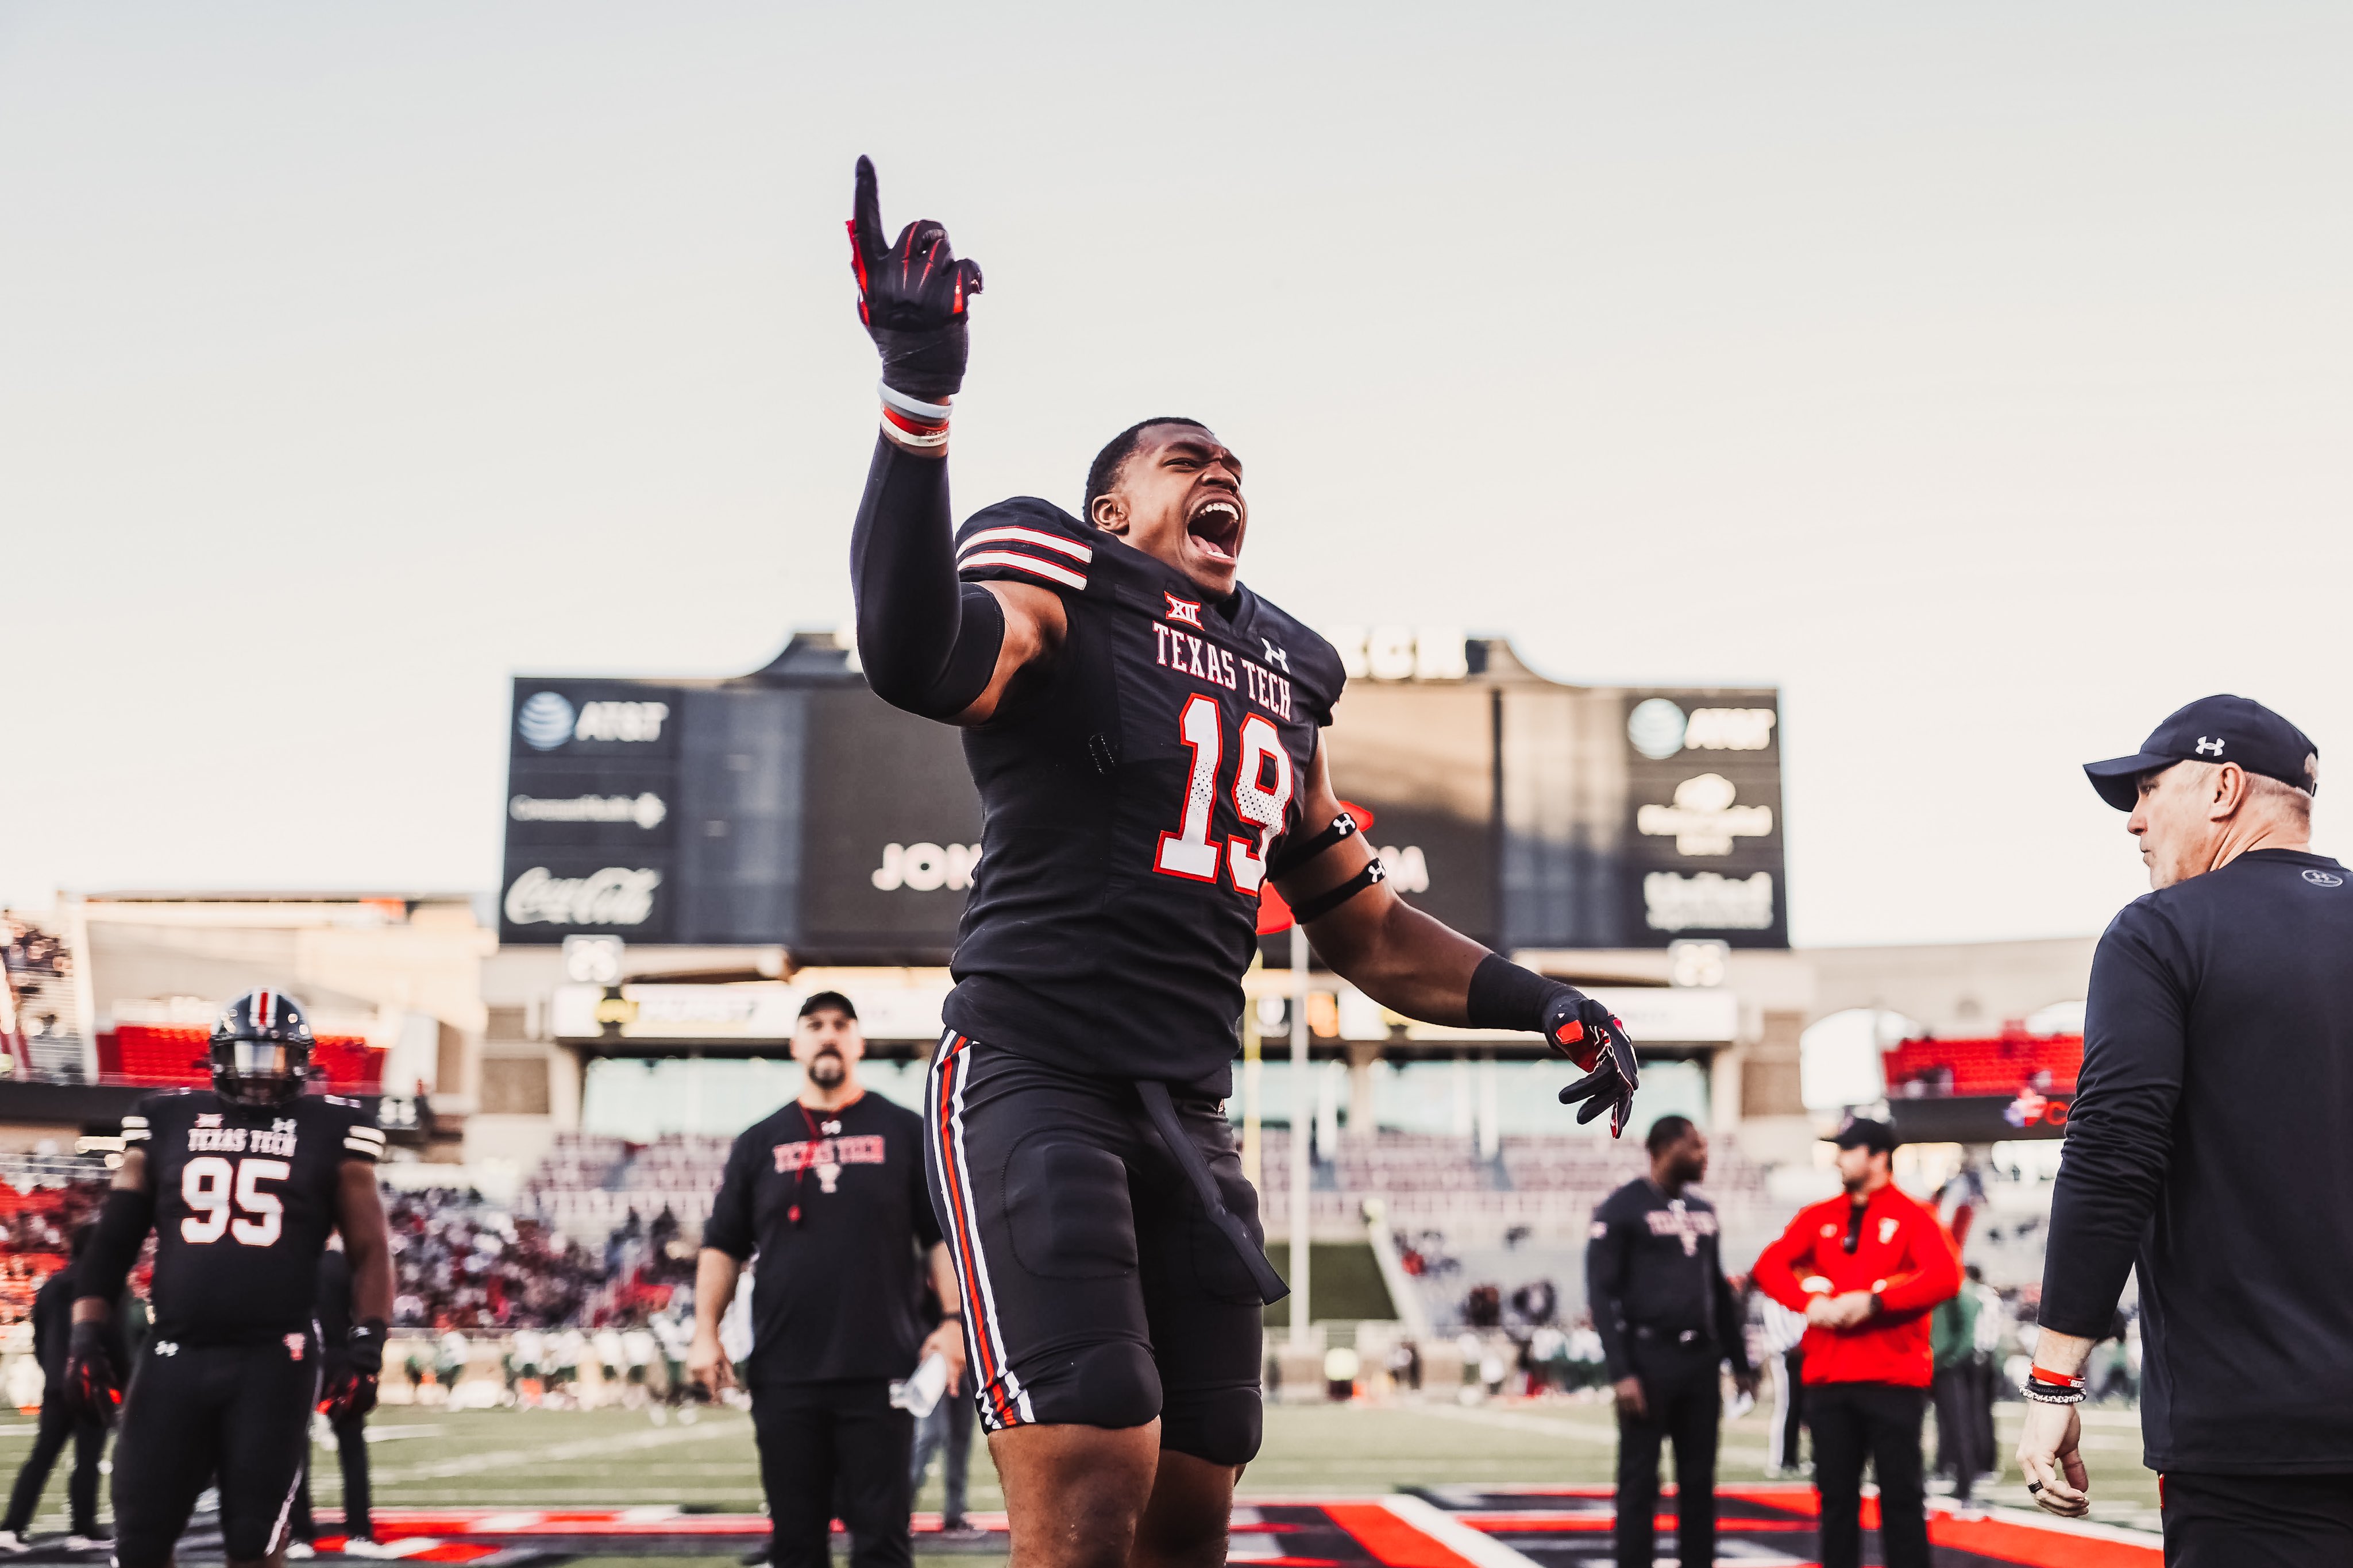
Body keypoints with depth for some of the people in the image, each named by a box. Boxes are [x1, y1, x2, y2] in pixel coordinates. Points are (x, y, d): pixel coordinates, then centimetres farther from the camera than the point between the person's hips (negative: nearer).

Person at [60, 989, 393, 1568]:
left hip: (273, 1362, -2)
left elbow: (369, 1251, 5)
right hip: (174, 1357, 2)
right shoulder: (166, 1122, 11)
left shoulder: (330, 1132, 5)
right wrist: (87, 1337, 3)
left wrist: (367, 1347, -6)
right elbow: (114, 1241, 14)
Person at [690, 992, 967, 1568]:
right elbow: (723, 1246, 13)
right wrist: (706, 1334, 2)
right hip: (783, 1375, 2)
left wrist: (954, 1323, -6)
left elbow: (942, 1238, 6)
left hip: (880, 1371, -2)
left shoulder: (904, 1132, 8)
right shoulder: (760, 1143, 13)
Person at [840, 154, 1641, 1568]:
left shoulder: (1282, 683, 21)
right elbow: (915, 661, -27)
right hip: (1034, 1078, -7)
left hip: (1190, 1117, 8)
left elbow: (1366, 928, 27)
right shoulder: (1060, 596, -1)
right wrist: (919, 397, -33)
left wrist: (1541, 1002, 14)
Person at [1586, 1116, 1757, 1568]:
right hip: (1649, 1359, -6)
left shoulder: (1703, 1212, 15)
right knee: (1640, 1482, -2)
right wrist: (1622, 1372, -17)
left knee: (1699, 1480, 9)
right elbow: (1603, 1294, -10)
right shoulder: (1622, 1209, -6)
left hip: (1701, 1361, 6)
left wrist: (1741, 1362, 16)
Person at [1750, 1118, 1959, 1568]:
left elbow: (1945, 1276, -14)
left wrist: (1872, 1301, -21)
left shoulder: (1913, 1216, 0)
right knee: (1836, 1494, 8)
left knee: (1900, 1495, -1)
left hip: (1894, 1381, -4)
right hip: (1828, 1379, 4)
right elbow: (1770, 1265, 6)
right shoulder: (1819, 1217, 13)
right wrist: (1809, 1301, -13)